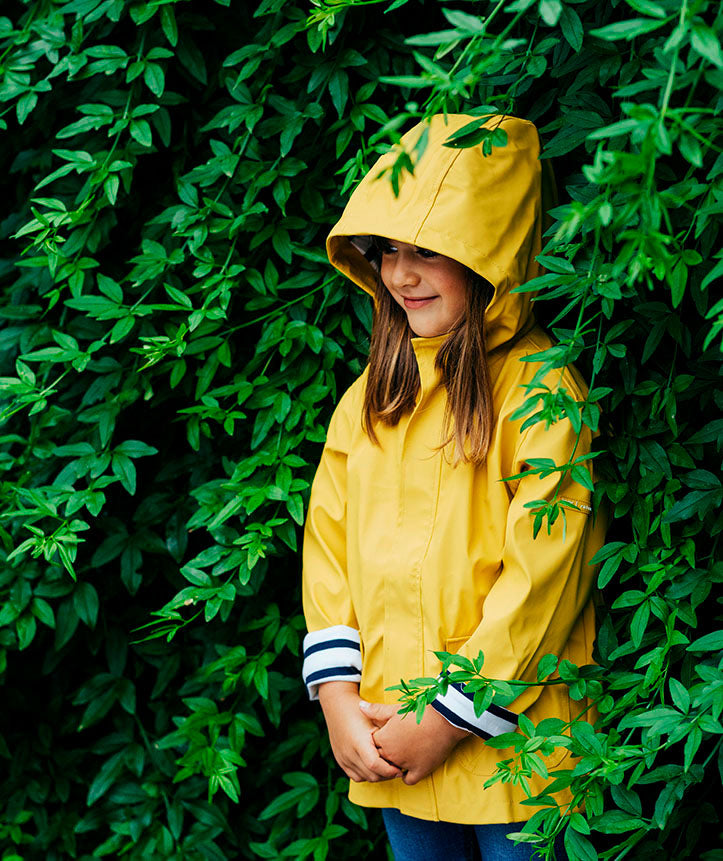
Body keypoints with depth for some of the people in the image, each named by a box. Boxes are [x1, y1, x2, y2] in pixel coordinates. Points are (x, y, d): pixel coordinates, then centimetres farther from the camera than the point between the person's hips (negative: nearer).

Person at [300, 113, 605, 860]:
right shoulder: (373, 393, 10)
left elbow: (540, 574, -15)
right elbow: (328, 542, 9)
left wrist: (449, 720, -14)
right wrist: (337, 696, -3)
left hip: (506, 744, -5)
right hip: (386, 744, 6)